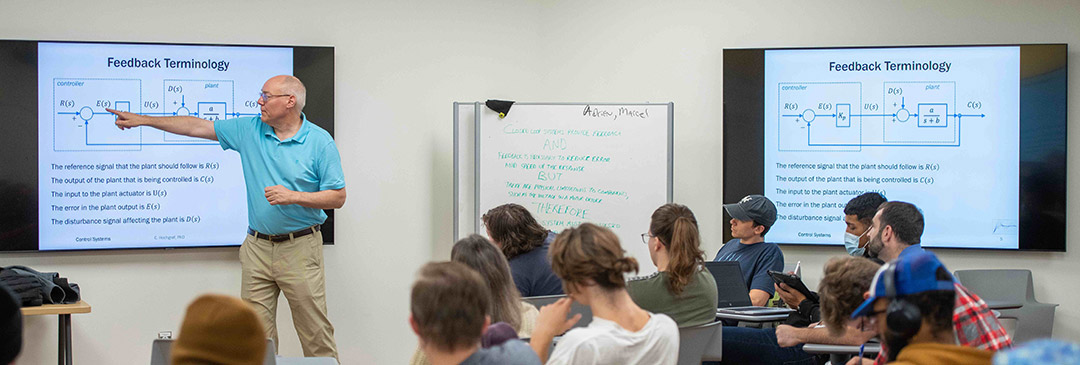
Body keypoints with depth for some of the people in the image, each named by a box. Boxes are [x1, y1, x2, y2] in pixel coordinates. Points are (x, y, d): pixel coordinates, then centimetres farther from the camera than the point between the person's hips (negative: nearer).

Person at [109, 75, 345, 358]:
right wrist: (143, 120, 11)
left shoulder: (320, 142, -5)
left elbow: (337, 197, -5)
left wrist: (293, 197, -17)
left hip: (300, 248, -4)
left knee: (316, 335, -3)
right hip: (257, 247, 4)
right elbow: (198, 127, 11)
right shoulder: (250, 130, 6)